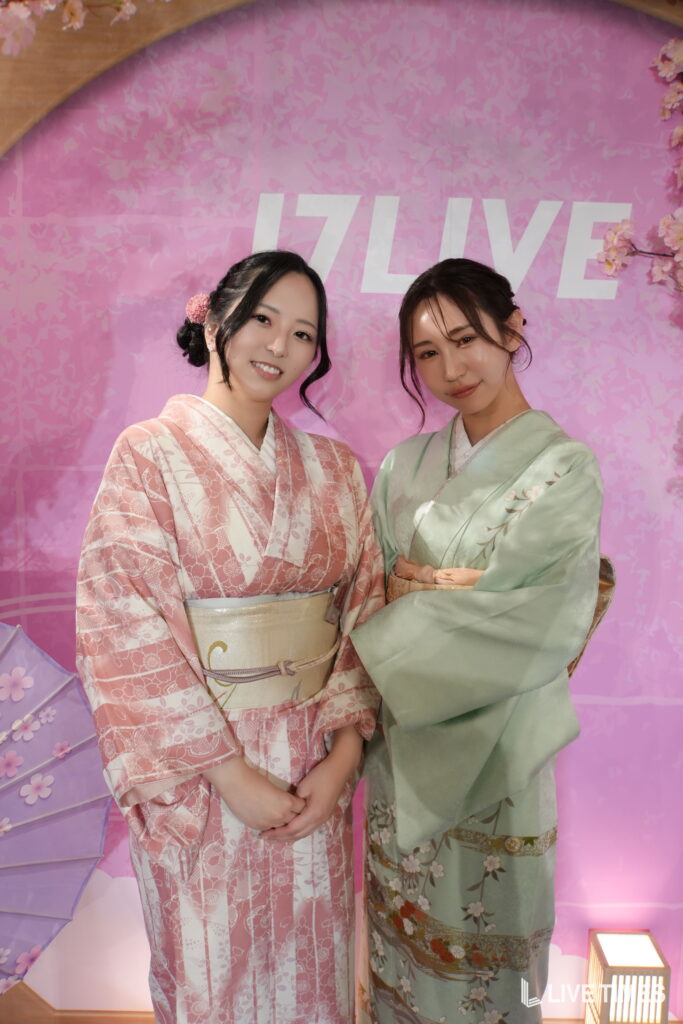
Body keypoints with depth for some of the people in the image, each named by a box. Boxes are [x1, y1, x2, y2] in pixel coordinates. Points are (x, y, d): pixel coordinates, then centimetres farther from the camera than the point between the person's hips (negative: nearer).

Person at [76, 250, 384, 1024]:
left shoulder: (333, 468, 3)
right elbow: (127, 630, -14)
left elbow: (363, 612, 2)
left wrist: (344, 753, -8)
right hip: (197, 770, -3)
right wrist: (231, 773, -15)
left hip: (313, 767, 4)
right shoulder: (149, 455, -9)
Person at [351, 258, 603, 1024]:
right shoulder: (405, 465, 3)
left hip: (492, 744, -4)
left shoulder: (562, 469, -11)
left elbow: (527, 628, -18)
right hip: (401, 740, 4)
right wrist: (427, 587, -15)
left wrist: (409, 589, -14)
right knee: (403, 928, 21)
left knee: (479, 937, 14)